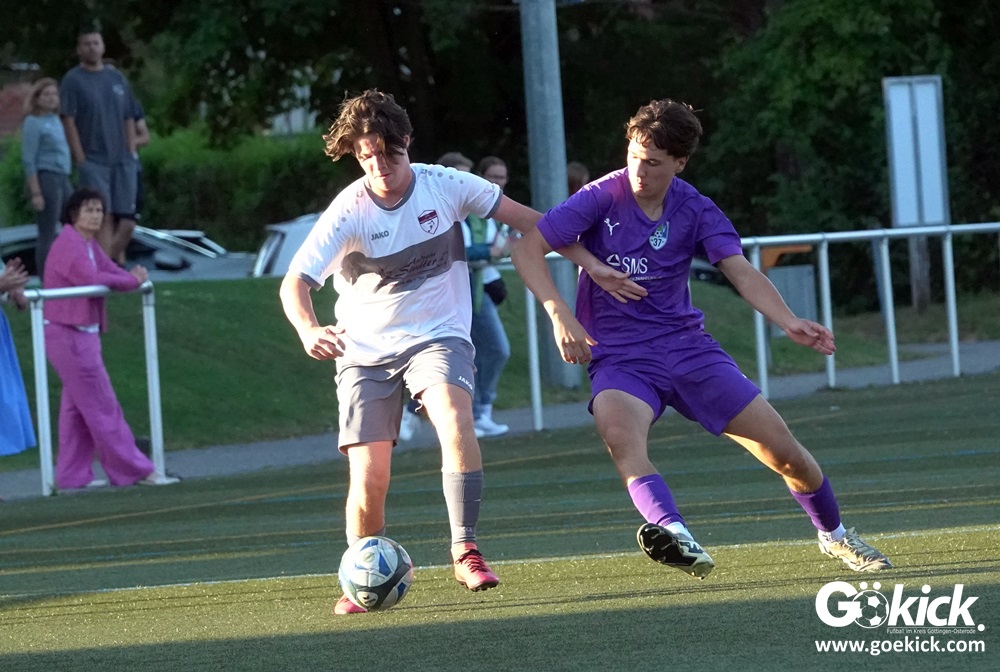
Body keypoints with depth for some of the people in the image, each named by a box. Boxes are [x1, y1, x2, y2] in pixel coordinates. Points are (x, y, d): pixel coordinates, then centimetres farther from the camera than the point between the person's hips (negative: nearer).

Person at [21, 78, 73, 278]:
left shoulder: (55, 120, 15)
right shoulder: (33, 122, -9)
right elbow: (28, 160, -12)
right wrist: (35, 192, -16)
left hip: (62, 178, 9)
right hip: (46, 177, -9)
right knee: (47, 233, -5)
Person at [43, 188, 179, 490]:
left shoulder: (90, 245, 16)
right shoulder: (69, 244, -15)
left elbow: (111, 271, 10)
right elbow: (92, 279, -25)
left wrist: (133, 277, -14)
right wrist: (130, 280, -11)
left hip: (83, 335, 10)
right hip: (70, 336, -10)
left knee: (77, 408, 12)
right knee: (102, 407, -5)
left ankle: (72, 476, 15)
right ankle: (135, 470, -3)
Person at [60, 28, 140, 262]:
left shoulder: (117, 78, 15)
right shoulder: (73, 80, 0)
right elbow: (68, 122, -5)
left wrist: (131, 154, 8)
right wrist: (81, 159, -12)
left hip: (123, 161, 5)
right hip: (93, 161, -4)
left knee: (126, 220, 0)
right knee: (103, 218, -11)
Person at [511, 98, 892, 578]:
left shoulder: (695, 211, 0)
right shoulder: (602, 198, -9)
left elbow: (742, 273, -10)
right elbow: (527, 250, -10)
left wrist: (788, 322, -29)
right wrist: (559, 314, -25)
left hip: (686, 345, 3)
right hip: (618, 356, -3)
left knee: (782, 447, -1)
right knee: (618, 428, -39)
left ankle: (833, 534, 27)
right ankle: (676, 537, -57)